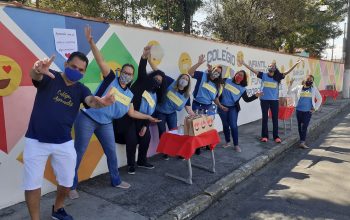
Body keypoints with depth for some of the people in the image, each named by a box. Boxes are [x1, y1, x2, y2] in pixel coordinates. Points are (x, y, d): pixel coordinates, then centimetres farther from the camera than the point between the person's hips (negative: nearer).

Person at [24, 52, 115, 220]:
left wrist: (100, 101, -46)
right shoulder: (49, 77, -7)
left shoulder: (81, 89, 0)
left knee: (67, 181, 12)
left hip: (64, 143, 3)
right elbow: (35, 76, -29)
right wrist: (38, 70, -56)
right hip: (36, 141, -3)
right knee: (32, 183, 6)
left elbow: (91, 101, -21)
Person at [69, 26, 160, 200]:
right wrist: (91, 42, -29)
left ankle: (115, 181, 30)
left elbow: (131, 113, 18)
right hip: (87, 119, -6)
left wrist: (148, 117, 19)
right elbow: (100, 60, -18)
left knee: (111, 152, 12)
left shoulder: (129, 95, 8)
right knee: (79, 152, 0)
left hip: (106, 123, 6)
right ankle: (71, 186, 13)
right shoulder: (111, 79, -7)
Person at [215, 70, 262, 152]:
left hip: (233, 108, -1)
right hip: (222, 107, 1)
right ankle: (227, 142, 28)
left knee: (233, 125, -8)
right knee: (225, 125, 10)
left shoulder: (242, 89, 0)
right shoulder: (227, 81, 1)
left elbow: (247, 99, -1)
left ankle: (236, 145, 3)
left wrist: (255, 96, -13)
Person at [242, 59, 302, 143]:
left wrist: (296, 64, -14)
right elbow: (253, 70, -4)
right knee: (265, 118, 7)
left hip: (274, 100, 1)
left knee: (275, 118, 6)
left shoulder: (278, 77, 2)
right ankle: (264, 136, 15)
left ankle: (276, 136, 15)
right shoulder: (263, 75, 1)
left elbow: (287, 72, -4)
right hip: (264, 100, -1)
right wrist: (244, 64, -10)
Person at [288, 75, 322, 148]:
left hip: (308, 111, -1)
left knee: (304, 127, -10)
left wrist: (315, 108, 5)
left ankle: (302, 142, -10)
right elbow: (289, 92, 5)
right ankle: (302, 142, 17)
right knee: (300, 126, 6)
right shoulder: (298, 87, 5)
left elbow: (319, 99, 13)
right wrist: (290, 84, -10)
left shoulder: (314, 89, 6)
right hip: (299, 110, 1)